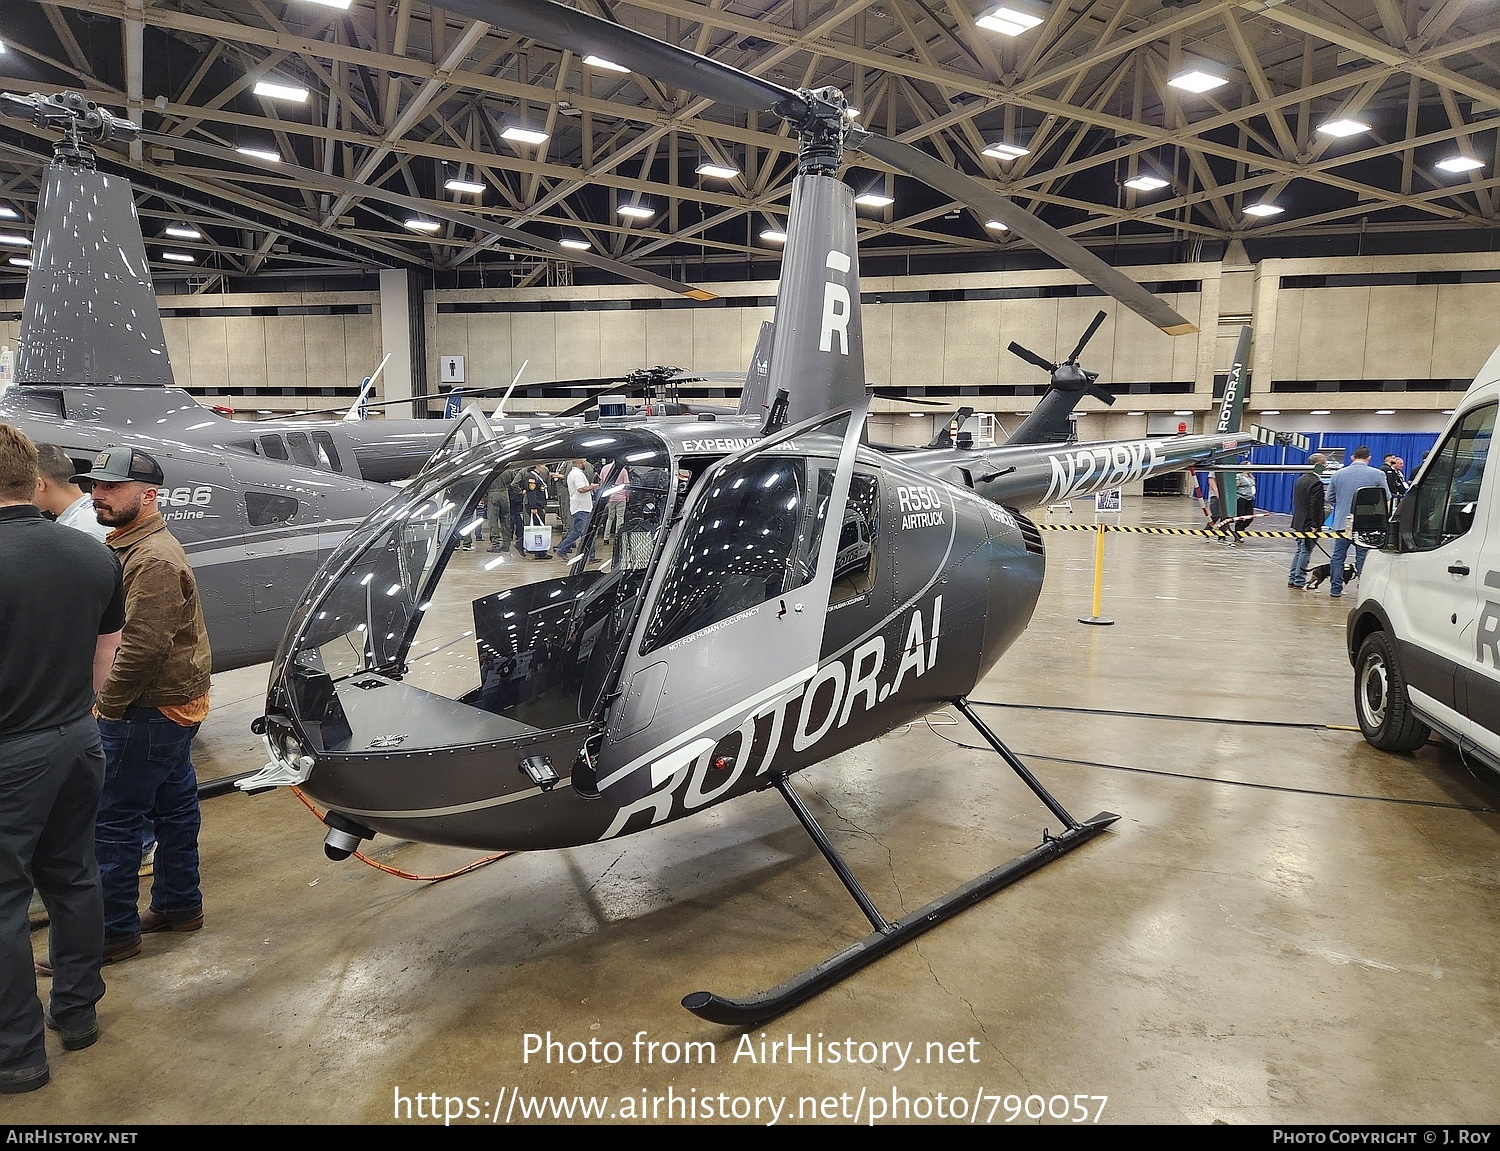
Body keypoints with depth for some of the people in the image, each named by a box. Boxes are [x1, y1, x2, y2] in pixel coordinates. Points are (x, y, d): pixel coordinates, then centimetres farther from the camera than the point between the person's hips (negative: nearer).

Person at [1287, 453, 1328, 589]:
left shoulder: (1300, 480, 10)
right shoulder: (1316, 483, -17)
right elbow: (1315, 506, -20)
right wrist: (1315, 525, -18)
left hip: (1299, 522, 9)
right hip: (1309, 523, -9)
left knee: (1300, 550, 16)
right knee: (1306, 551, -2)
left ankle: (1292, 578, 17)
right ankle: (1299, 581, 2)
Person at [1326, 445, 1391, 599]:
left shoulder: (1339, 474, 1)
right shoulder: (1377, 474, -6)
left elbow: (1330, 497, 9)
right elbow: (1387, 497, 0)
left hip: (1342, 522, 2)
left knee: (1338, 556, 10)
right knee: (1363, 558, 4)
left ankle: (1335, 589, 13)